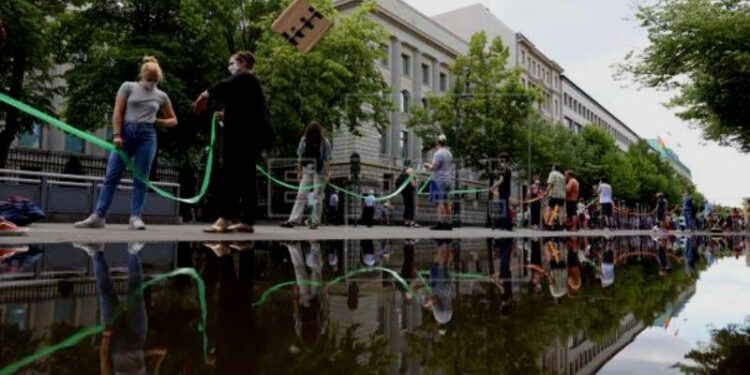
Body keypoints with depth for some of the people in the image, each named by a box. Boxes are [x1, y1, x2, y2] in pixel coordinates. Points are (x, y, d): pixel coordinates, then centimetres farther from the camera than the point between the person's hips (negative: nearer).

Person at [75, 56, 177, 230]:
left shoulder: (161, 96, 12)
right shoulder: (128, 87, 7)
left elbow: (173, 120, 20)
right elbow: (118, 112, 1)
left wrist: (158, 121, 2)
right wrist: (116, 134, -9)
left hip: (147, 136, 1)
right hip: (126, 132, -1)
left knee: (140, 178, -1)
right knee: (112, 175, -2)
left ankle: (135, 217, 1)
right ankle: (98, 216, -1)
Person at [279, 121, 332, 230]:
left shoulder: (325, 142, -6)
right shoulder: (304, 140, 2)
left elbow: (327, 159, -7)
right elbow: (300, 157, 6)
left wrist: (327, 174, -11)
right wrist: (299, 172, 4)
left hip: (320, 171, -3)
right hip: (307, 170, 3)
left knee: (317, 196, 0)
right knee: (301, 195, -1)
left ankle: (315, 221, 7)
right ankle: (293, 220, -3)